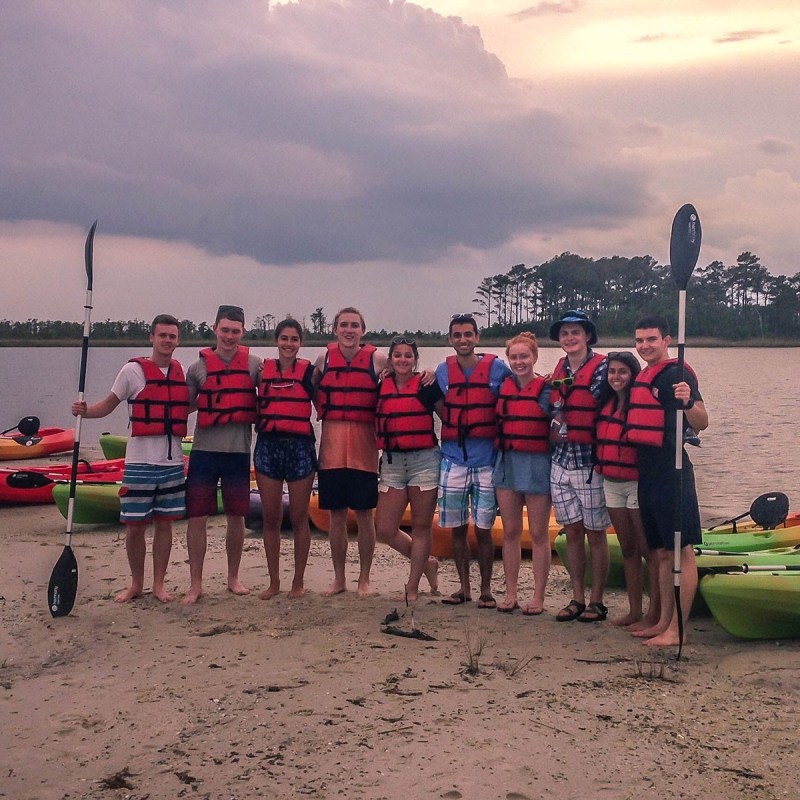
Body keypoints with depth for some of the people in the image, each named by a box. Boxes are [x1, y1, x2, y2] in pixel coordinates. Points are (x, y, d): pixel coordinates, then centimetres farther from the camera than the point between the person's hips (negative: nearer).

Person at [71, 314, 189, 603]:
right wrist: (85, 411, -17)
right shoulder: (133, 370, -4)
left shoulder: (181, 372, 8)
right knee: (135, 526, 2)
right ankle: (136, 584, 18)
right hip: (140, 462, -3)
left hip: (173, 462, 3)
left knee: (164, 523, 8)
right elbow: (109, 405, -1)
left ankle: (159, 584, 19)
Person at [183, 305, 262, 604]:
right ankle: (195, 584, 8)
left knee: (236, 517, 9)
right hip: (204, 450, 0)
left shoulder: (254, 364, 2)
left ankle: (233, 578, 24)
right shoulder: (199, 367, 3)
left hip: (239, 452, 0)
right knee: (197, 517, -1)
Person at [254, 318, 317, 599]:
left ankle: (298, 582, 14)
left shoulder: (308, 371, 2)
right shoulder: (263, 370, 8)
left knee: (299, 517, 4)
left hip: (300, 447, -2)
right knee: (270, 517, 6)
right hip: (268, 446, 2)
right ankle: (274, 581, 17)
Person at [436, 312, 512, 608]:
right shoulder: (443, 371, 6)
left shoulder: (497, 368, -2)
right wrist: (456, 431, 5)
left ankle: (486, 589, 14)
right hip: (453, 460, 3)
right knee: (457, 528, 8)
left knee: (483, 530, 1)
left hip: (486, 460, -2)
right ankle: (464, 587, 20)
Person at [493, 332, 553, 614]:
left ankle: (538, 598, 10)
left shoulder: (546, 389, -4)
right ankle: (511, 595, 17)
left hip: (537, 464, -4)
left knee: (538, 534, 2)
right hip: (507, 462, 5)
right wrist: (501, 447, 7)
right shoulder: (504, 387, 9)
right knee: (510, 531, 9)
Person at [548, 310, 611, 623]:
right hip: (562, 460, 6)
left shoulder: (600, 367, -7)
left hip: (590, 461, -6)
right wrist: (554, 429, 3)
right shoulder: (559, 369, 13)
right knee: (572, 532, 10)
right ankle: (577, 599, 18)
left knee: (595, 534, 2)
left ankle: (597, 602, 11)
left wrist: (566, 427, -8)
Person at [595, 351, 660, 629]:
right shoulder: (607, 404, 11)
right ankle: (634, 611, 22)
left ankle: (654, 614, 2)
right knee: (628, 550, 14)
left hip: (637, 483, -7)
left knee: (649, 550, -2)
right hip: (611, 483, 8)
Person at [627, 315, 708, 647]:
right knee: (662, 552, 14)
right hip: (647, 472, 9)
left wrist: (688, 402, -38)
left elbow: (702, 423, -21)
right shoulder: (642, 377, 16)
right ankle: (663, 622, 22)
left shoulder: (676, 374, -10)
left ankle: (677, 630, -3)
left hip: (671, 472, -9)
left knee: (681, 550, -5)